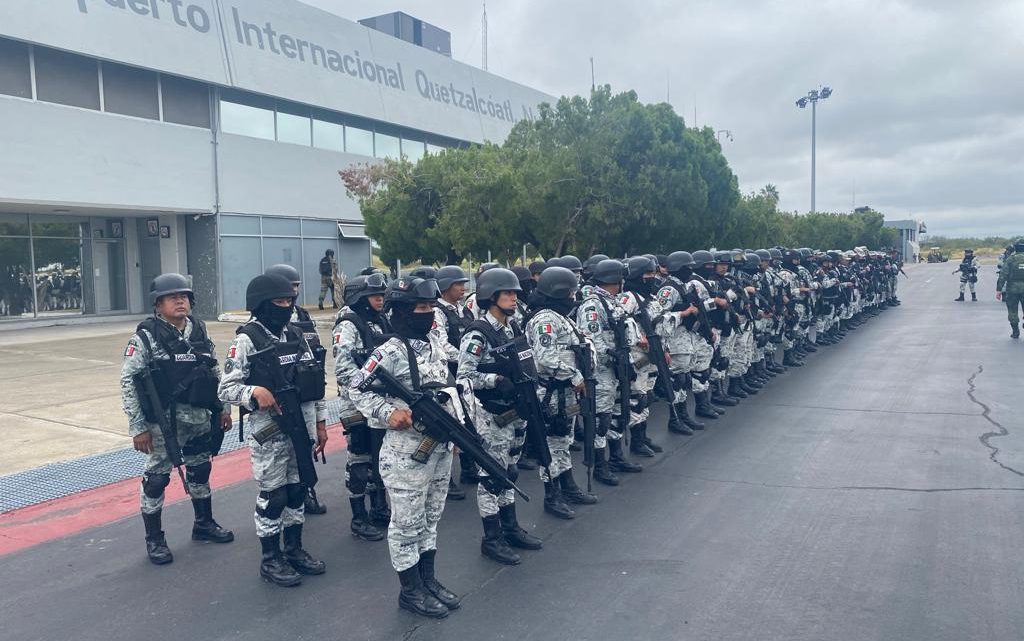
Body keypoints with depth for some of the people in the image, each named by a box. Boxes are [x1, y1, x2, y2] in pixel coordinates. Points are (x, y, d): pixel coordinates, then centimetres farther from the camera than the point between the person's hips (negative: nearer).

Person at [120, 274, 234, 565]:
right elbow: (128, 382, -11)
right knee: (156, 478, 5)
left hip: (199, 419, 6)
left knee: (200, 470, 19)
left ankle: (204, 524, 37)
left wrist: (222, 409, 11)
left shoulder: (200, 331, 4)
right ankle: (154, 539, 21)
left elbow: (214, 373, 13)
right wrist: (138, 427, -13)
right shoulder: (146, 337, -12)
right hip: (163, 422, -5)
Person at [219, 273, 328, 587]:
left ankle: (294, 549, 31)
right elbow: (225, 389, -12)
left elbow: (315, 380, 12)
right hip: (269, 431, -6)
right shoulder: (246, 341, -11)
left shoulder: (296, 335, 7)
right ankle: (270, 559, 20)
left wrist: (320, 421, 10)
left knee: (298, 489, 15)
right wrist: (254, 392, -30)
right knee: (272, 496, 5)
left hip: (302, 427, 6)